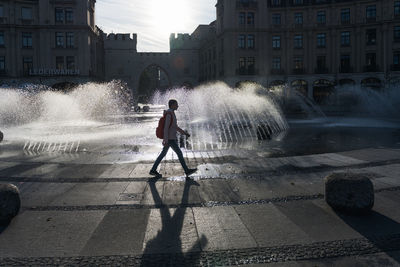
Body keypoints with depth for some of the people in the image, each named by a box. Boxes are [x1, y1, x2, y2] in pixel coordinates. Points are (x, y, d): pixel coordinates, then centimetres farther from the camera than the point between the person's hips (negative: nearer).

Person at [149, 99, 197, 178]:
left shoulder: (171, 114, 14)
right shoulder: (169, 114, -18)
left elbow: (175, 126, 20)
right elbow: (166, 128, -22)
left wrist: (184, 132, 18)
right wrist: (166, 141, -24)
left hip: (171, 138, 10)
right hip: (170, 139, -10)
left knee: (163, 154, 11)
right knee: (179, 153, -4)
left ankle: (153, 170, 15)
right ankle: (187, 171, 3)